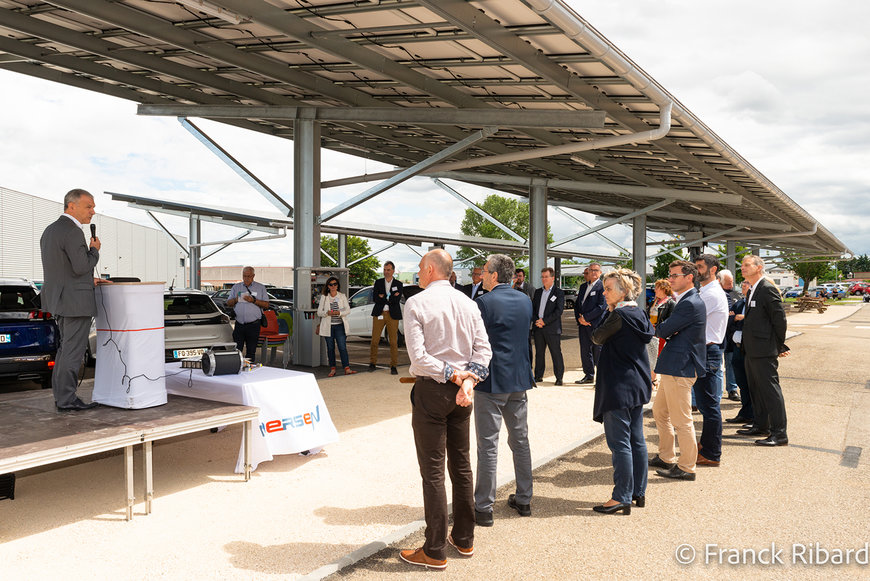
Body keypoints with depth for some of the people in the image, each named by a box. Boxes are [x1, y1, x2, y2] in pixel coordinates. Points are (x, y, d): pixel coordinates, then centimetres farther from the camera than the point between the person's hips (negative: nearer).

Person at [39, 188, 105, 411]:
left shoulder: (49, 231, 14)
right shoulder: (72, 232, -17)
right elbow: (81, 266, -22)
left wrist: (87, 280, 16)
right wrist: (94, 250, -6)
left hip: (58, 299, 10)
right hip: (76, 301, -10)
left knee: (66, 348, 17)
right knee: (73, 351, -2)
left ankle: (61, 396, 23)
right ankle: (67, 400, 4)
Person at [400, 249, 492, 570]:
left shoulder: (416, 303, -11)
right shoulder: (467, 303, 6)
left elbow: (418, 356, -18)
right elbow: (483, 348, -1)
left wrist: (452, 374, -11)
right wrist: (467, 380, -10)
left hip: (430, 389, -6)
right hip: (462, 390, 6)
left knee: (433, 471, 1)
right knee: (461, 464, 15)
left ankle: (435, 551, 10)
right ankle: (464, 539, 28)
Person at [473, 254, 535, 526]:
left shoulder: (484, 302, -14)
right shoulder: (525, 301, 6)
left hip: (490, 381, -7)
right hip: (519, 380, 7)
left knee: (488, 446, 0)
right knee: (520, 440, 15)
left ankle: (483, 508, 7)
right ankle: (523, 500, 25)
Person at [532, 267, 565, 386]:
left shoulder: (559, 293, -1)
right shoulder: (537, 292, 15)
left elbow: (559, 311, -9)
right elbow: (533, 308, 13)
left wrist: (544, 321, -14)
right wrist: (536, 320, -4)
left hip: (552, 327, -5)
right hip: (538, 327, 5)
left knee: (556, 353, -3)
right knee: (539, 353, 10)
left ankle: (559, 377, 4)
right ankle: (538, 376, 18)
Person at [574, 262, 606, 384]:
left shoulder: (603, 287, -7)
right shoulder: (583, 286, 17)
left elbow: (602, 306, -15)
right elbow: (577, 304, 18)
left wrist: (586, 317, -15)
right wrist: (579, 318, 1)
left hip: (596, 324, -7)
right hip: (583, 324, 7)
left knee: (598, 351, -5)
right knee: (585, 351, 11)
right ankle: (589, 376, 21)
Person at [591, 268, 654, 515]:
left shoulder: (619, 316, -17)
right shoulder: (639, 314, 9)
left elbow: (597, 337, -6)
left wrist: (609, 311, 1)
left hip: (619, 387, -9)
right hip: (638, 385, 9)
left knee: (619, 442, -3)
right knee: (636, 439, 14)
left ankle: (622, 497, 3)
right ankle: (639, 492, 23)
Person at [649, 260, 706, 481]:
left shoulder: (690, 304, -19)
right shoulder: (685, 301, 15)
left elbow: (663, 330, -18)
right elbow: (669, 330, 13)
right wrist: (665, 329, -10)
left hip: (680, 368, -11)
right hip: (674, 366, 11)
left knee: (681, 421, -1)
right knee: (659, 411, 20)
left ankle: (686, 467, 12)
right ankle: (666, 457, 32)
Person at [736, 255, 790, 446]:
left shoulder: (768, 289, -14)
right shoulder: (752, 291, 16)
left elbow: (780, 319, -14)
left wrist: (779, 346, -8)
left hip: (764, 351, -10)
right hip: (752, 351, 10)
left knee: (770, 390, -6)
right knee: (756, 389, 17)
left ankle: (779, 433, 0)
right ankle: (761, 426, 29)